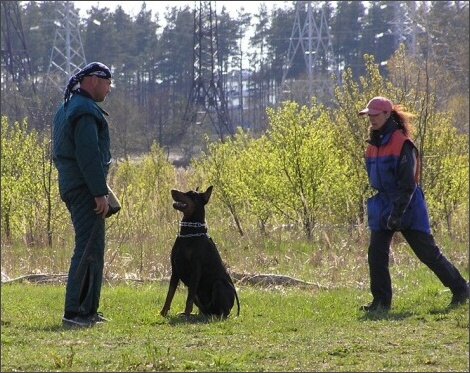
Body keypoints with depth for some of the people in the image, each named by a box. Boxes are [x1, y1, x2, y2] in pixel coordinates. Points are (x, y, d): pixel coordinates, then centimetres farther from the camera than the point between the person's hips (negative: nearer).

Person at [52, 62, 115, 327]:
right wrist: (100, 193, -22)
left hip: (73, 186, 11)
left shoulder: (68, 108, 19)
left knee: (94, 248, 15)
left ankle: (89, 310, 19)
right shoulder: (85, 111, -15)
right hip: (85, 188, -11)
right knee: (88, 248, -11)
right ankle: (73, 313, -14)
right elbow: (88, 155, -22)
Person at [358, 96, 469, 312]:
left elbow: (407, 184, -20)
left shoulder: (401, 144, -17)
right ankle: (381, 301, 3)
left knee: (428, 253, 1)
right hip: (382, 205, 7)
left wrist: (397, 213, -24)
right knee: (376, 253, -3)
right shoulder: (373, 144, 7)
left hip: (408, 208, -7)